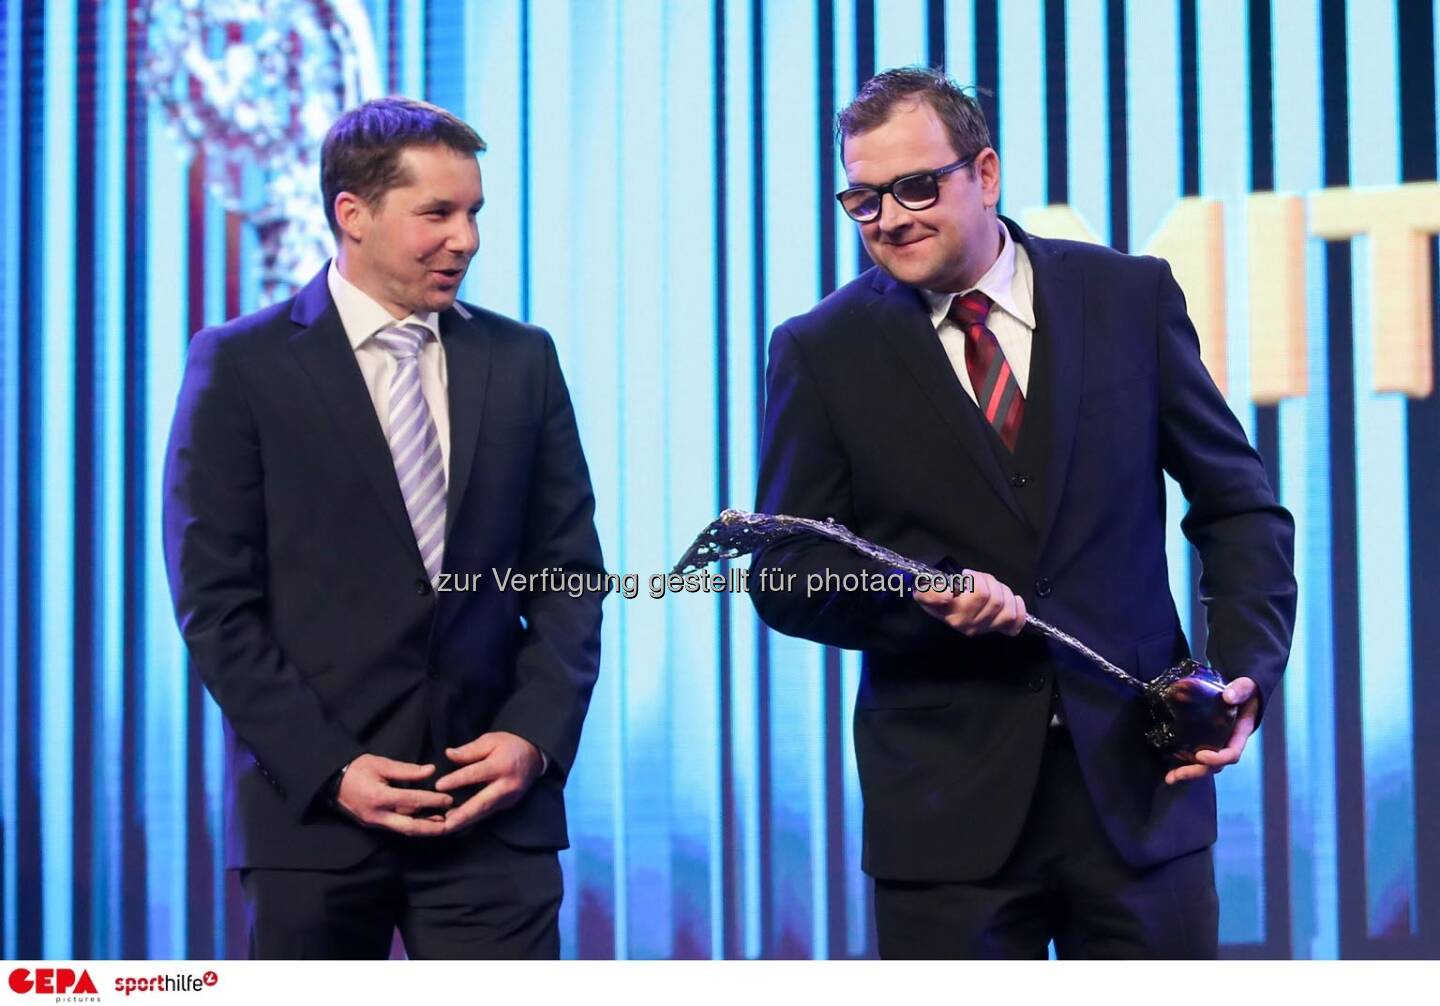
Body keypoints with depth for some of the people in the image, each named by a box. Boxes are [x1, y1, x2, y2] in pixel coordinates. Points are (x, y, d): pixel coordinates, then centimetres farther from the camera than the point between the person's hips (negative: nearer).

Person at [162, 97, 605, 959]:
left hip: (493, 801, 2)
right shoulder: (242, 366, 0)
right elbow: (216, 602, -4)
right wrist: (328, 770, -11)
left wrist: (534, 734, -5)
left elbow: (569, 573, 10)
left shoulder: (522, 360, 9)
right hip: (311, 807, -2)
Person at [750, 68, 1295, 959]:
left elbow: (1239, 505, 9)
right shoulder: (822, 350, 1)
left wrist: (1247, 669, -6)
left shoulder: (1131, 298, 4)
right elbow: (784, 572, 1)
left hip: (1138, 778, 1)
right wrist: (925, 595, -18)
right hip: (946, 807, -1)